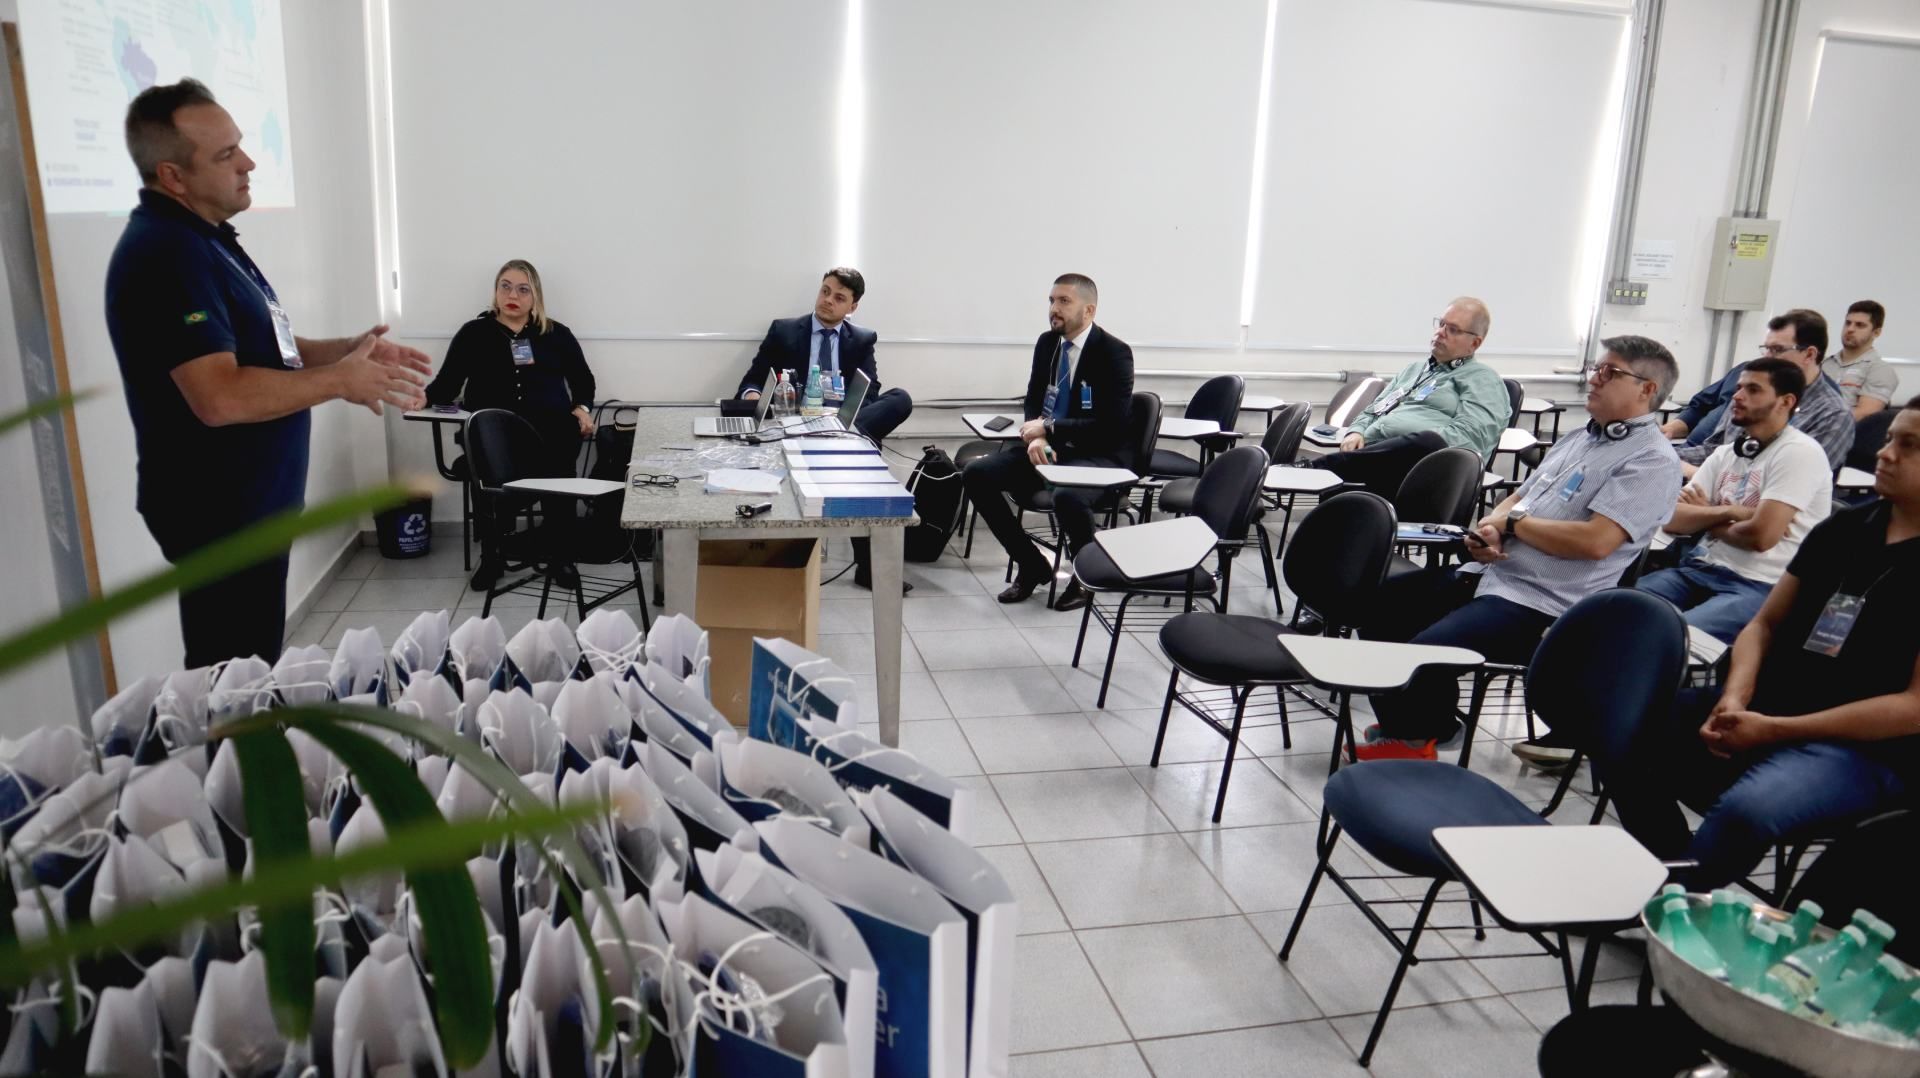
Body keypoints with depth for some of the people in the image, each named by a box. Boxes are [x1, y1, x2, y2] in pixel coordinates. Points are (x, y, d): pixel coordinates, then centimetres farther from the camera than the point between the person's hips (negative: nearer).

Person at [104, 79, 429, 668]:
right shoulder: (165, 254, -21)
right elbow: (221, 397, -29)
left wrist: (345, 351, 6)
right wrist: (340, 381, -19)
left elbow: (258, 349, 21)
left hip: (249, 501, 10)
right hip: (219, 510, -10)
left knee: (248, 673, 19)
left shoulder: (204, 238, 12)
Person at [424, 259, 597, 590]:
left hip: (549, 430, 1)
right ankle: (491, 556, -7)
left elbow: (582, 378, 23)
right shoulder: (474, 333, 16)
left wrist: (582, 407, 4)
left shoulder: (557, 334, 20)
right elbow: (447, 383, 10)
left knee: (558, 475, -30)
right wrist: (423, 397, -10)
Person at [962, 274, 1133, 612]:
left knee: (1067, 496, -39)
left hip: (1096, 457, -7)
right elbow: (1032, 401, 12)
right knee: (976, 474, -12)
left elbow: (1112, 426, -20)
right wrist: (1037, 437, -11)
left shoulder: (1114, 352, -14)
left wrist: (1049, 428, -20)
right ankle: (1032, 564, 2)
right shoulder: (1047, 343, 6)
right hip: (1049, 449, 7)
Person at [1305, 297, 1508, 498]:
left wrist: (1418, 445, -19)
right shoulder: (1414, 368, 35)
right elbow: (1372, 411, 34)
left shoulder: (1482, 380, 14)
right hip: (1371, 455, 6)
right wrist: (1357, 432, 9)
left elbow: (1470, 433, -4)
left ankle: (1314, 468, -50)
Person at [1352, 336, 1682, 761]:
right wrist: (1487, 528, -2)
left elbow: (1595, 542, -22)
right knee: (1381, 601, 4)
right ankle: (1409, 724, 14)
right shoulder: (1576, 439, 19)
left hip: (1540, 602, -9)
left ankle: (1413, 740, 2)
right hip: (1489, 572, 9)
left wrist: (1513, 522, -10)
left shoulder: (1652, 461, -9)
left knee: (1427, 650, -27)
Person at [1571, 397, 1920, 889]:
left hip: (1864, 749, -6)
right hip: (1763, 708, 7)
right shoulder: (1846, 526, 11)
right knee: (1617, 728, -12)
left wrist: (1775, 730, -19)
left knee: (1745, 809, -36)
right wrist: (1733, 699, -8)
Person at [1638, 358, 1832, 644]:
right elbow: (1671, 519, 6)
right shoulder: (1725, 453, 16)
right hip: (1699, 569, 7)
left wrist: (1707, 518, 2)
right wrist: (1728, 511, -9)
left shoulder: (1799, 452, -5)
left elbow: (1761, 535, -16)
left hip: (1758, 587, -7)